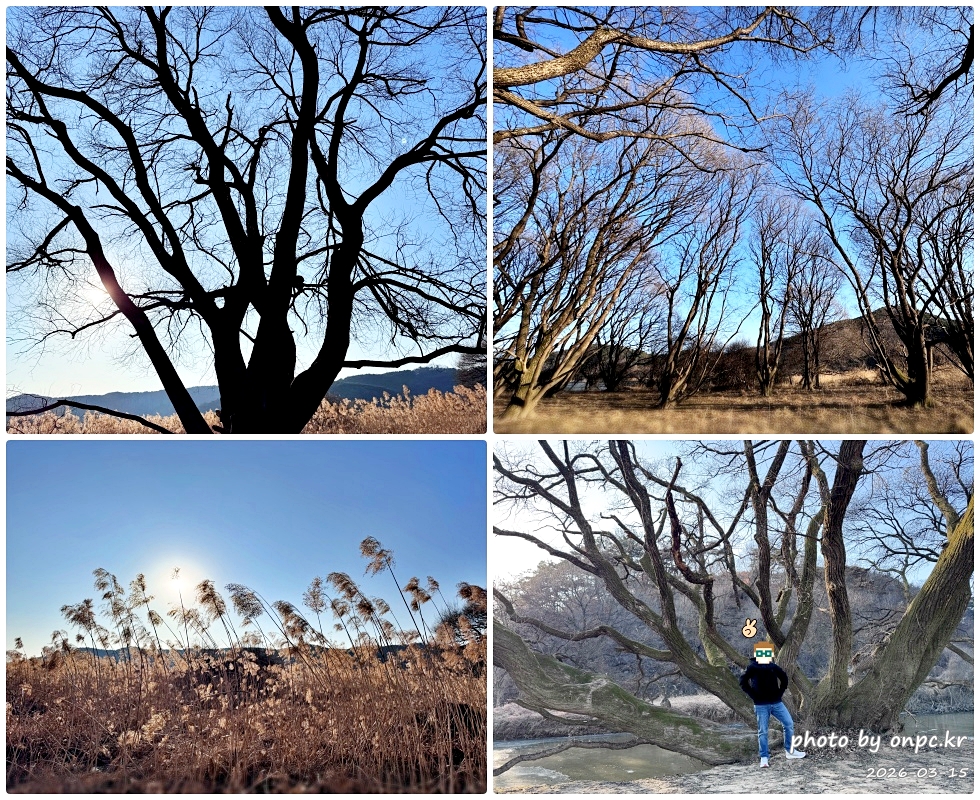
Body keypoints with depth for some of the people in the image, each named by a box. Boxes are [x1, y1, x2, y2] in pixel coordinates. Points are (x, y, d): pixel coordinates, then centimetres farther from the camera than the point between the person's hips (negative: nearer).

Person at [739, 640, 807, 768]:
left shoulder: (774, 667, 1)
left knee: (788, 724, 1)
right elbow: (743, 683, -5)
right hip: (761, 705, -4)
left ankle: (790, 751, 20)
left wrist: (780, 693, 6)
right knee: (763, 731, 0)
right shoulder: (752, 668, -9)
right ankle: (764, 758, 9)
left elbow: (785, 680, 16)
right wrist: (753, 695, -8)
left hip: (776, 702, 4)